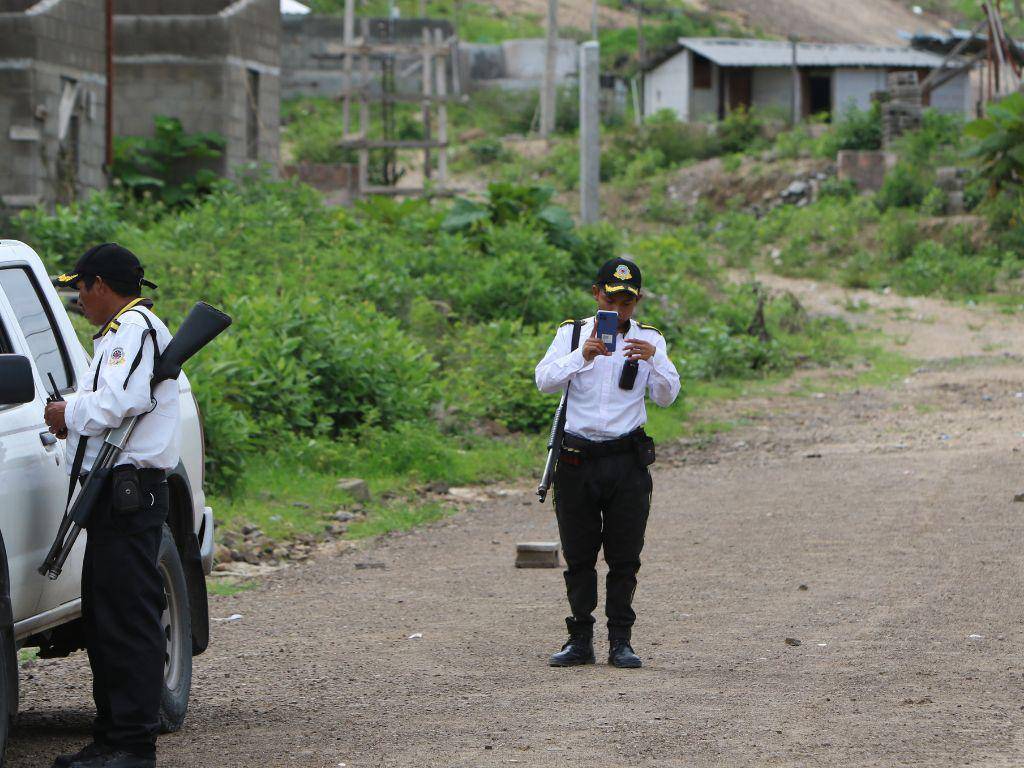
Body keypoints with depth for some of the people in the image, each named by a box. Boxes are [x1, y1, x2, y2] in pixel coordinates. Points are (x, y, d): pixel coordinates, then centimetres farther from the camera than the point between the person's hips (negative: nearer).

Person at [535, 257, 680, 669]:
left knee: (624, 557, 1)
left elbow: (667, 396, -5)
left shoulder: (649, 339, 5)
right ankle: (580, 641, 12)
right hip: (578, 460, 0)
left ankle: (620, 642, 7)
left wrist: (654, 359, -23)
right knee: (578, 556, 4)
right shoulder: (573, 333, 4)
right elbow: (544, 381, -9)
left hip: (627, 461, 0)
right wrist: (582, 356, -24)